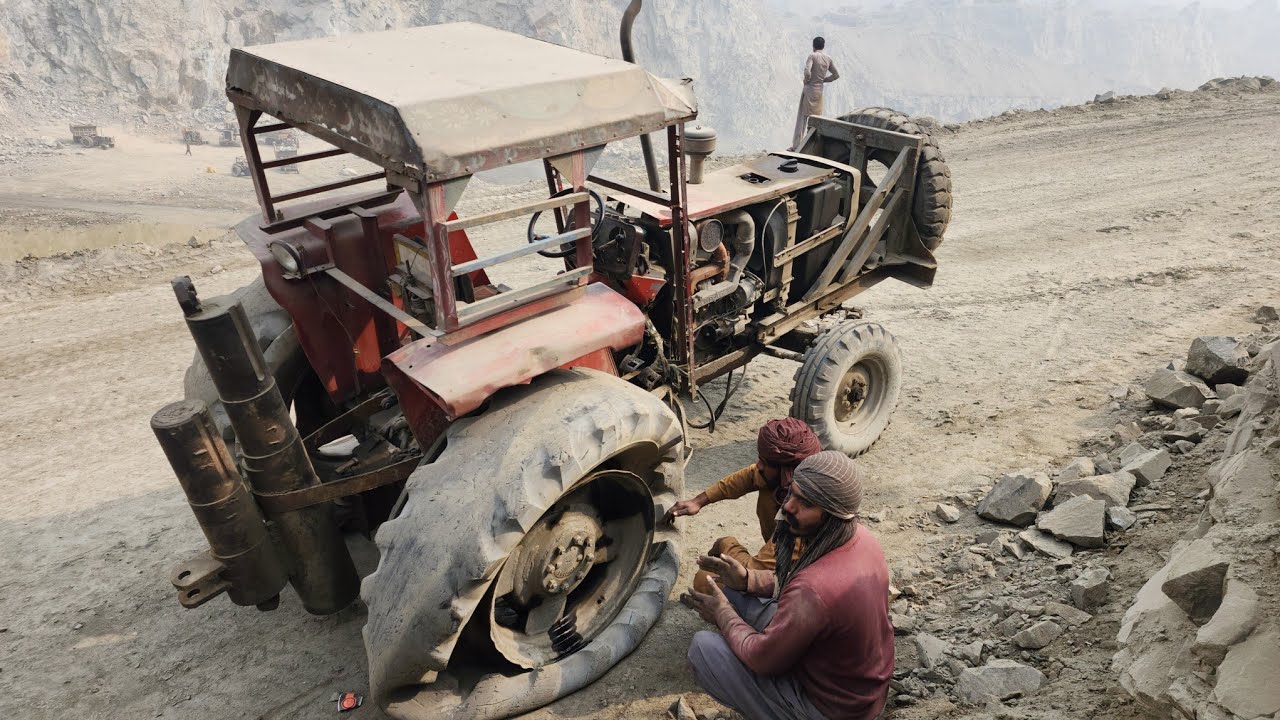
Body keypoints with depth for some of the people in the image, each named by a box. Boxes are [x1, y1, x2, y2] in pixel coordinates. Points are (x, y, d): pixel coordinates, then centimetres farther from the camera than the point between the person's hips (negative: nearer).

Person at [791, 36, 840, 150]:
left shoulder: (812, 56, -11)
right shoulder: (828, 58, 6)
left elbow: (807, 71, -24)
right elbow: (836, 75, 10)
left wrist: (806, 80, -6)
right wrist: (823, 80, 13)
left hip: (809, 89, -5)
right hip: (819, 91, 5)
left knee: (802, 117, -2)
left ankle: (796, 145, -4)